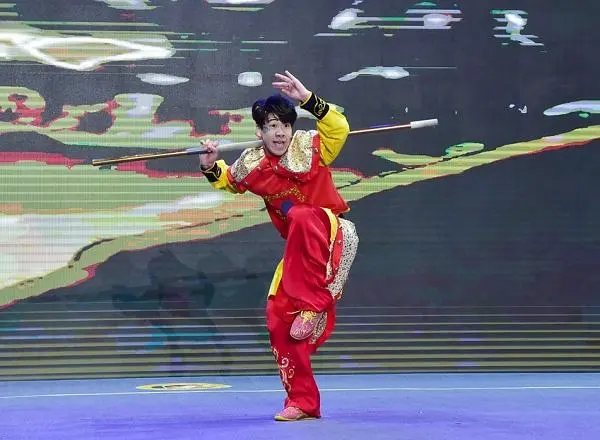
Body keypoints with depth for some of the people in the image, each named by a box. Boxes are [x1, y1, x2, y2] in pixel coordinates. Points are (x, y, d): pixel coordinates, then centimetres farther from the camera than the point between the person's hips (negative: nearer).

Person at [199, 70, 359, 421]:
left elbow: (339, 128, -30)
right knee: (278, 316, -3)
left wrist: (308, 99, -36)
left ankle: (313, 305, -30)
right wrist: (211, 167, 3)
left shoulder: (308, 146, -11)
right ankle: (302, 402, 7)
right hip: (298, 249, 6)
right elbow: (227, 181, 23)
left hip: (334, 234, -6)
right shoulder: (251, 164, 1)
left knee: (302, 218, -40)